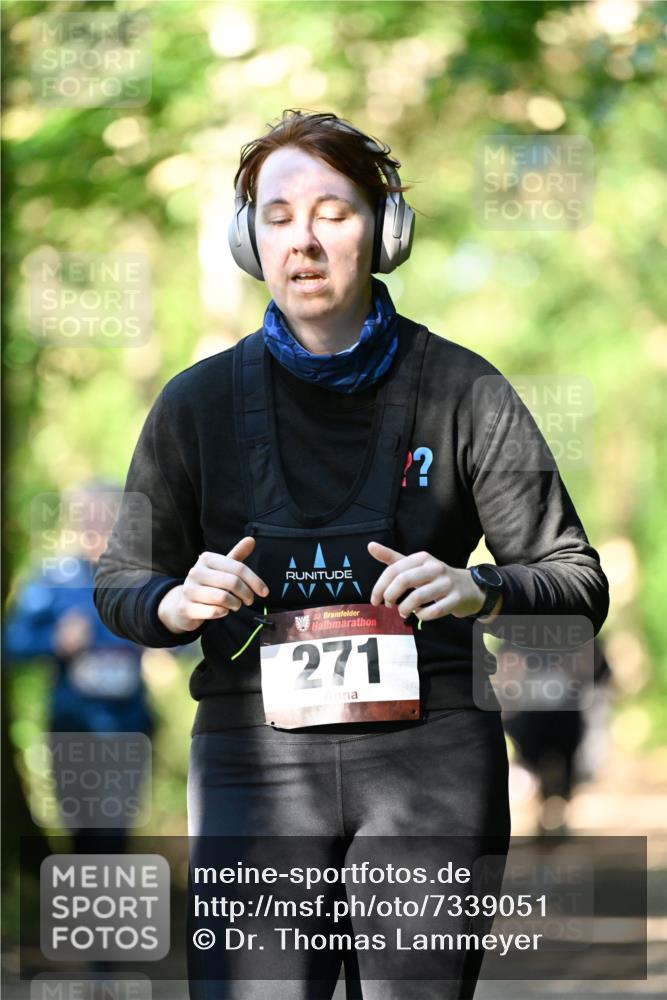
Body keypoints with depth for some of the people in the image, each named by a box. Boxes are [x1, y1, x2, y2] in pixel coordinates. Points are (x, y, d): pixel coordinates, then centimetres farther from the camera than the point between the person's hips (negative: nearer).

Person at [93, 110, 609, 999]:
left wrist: (478, 590, -15)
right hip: (256, 762, 1)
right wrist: (181, 602, -7)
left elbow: (579, 584, 6)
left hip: (430, 756, 0)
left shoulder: (463, 391, 5)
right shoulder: (199, 402, 9)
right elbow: (122, 584, 16)